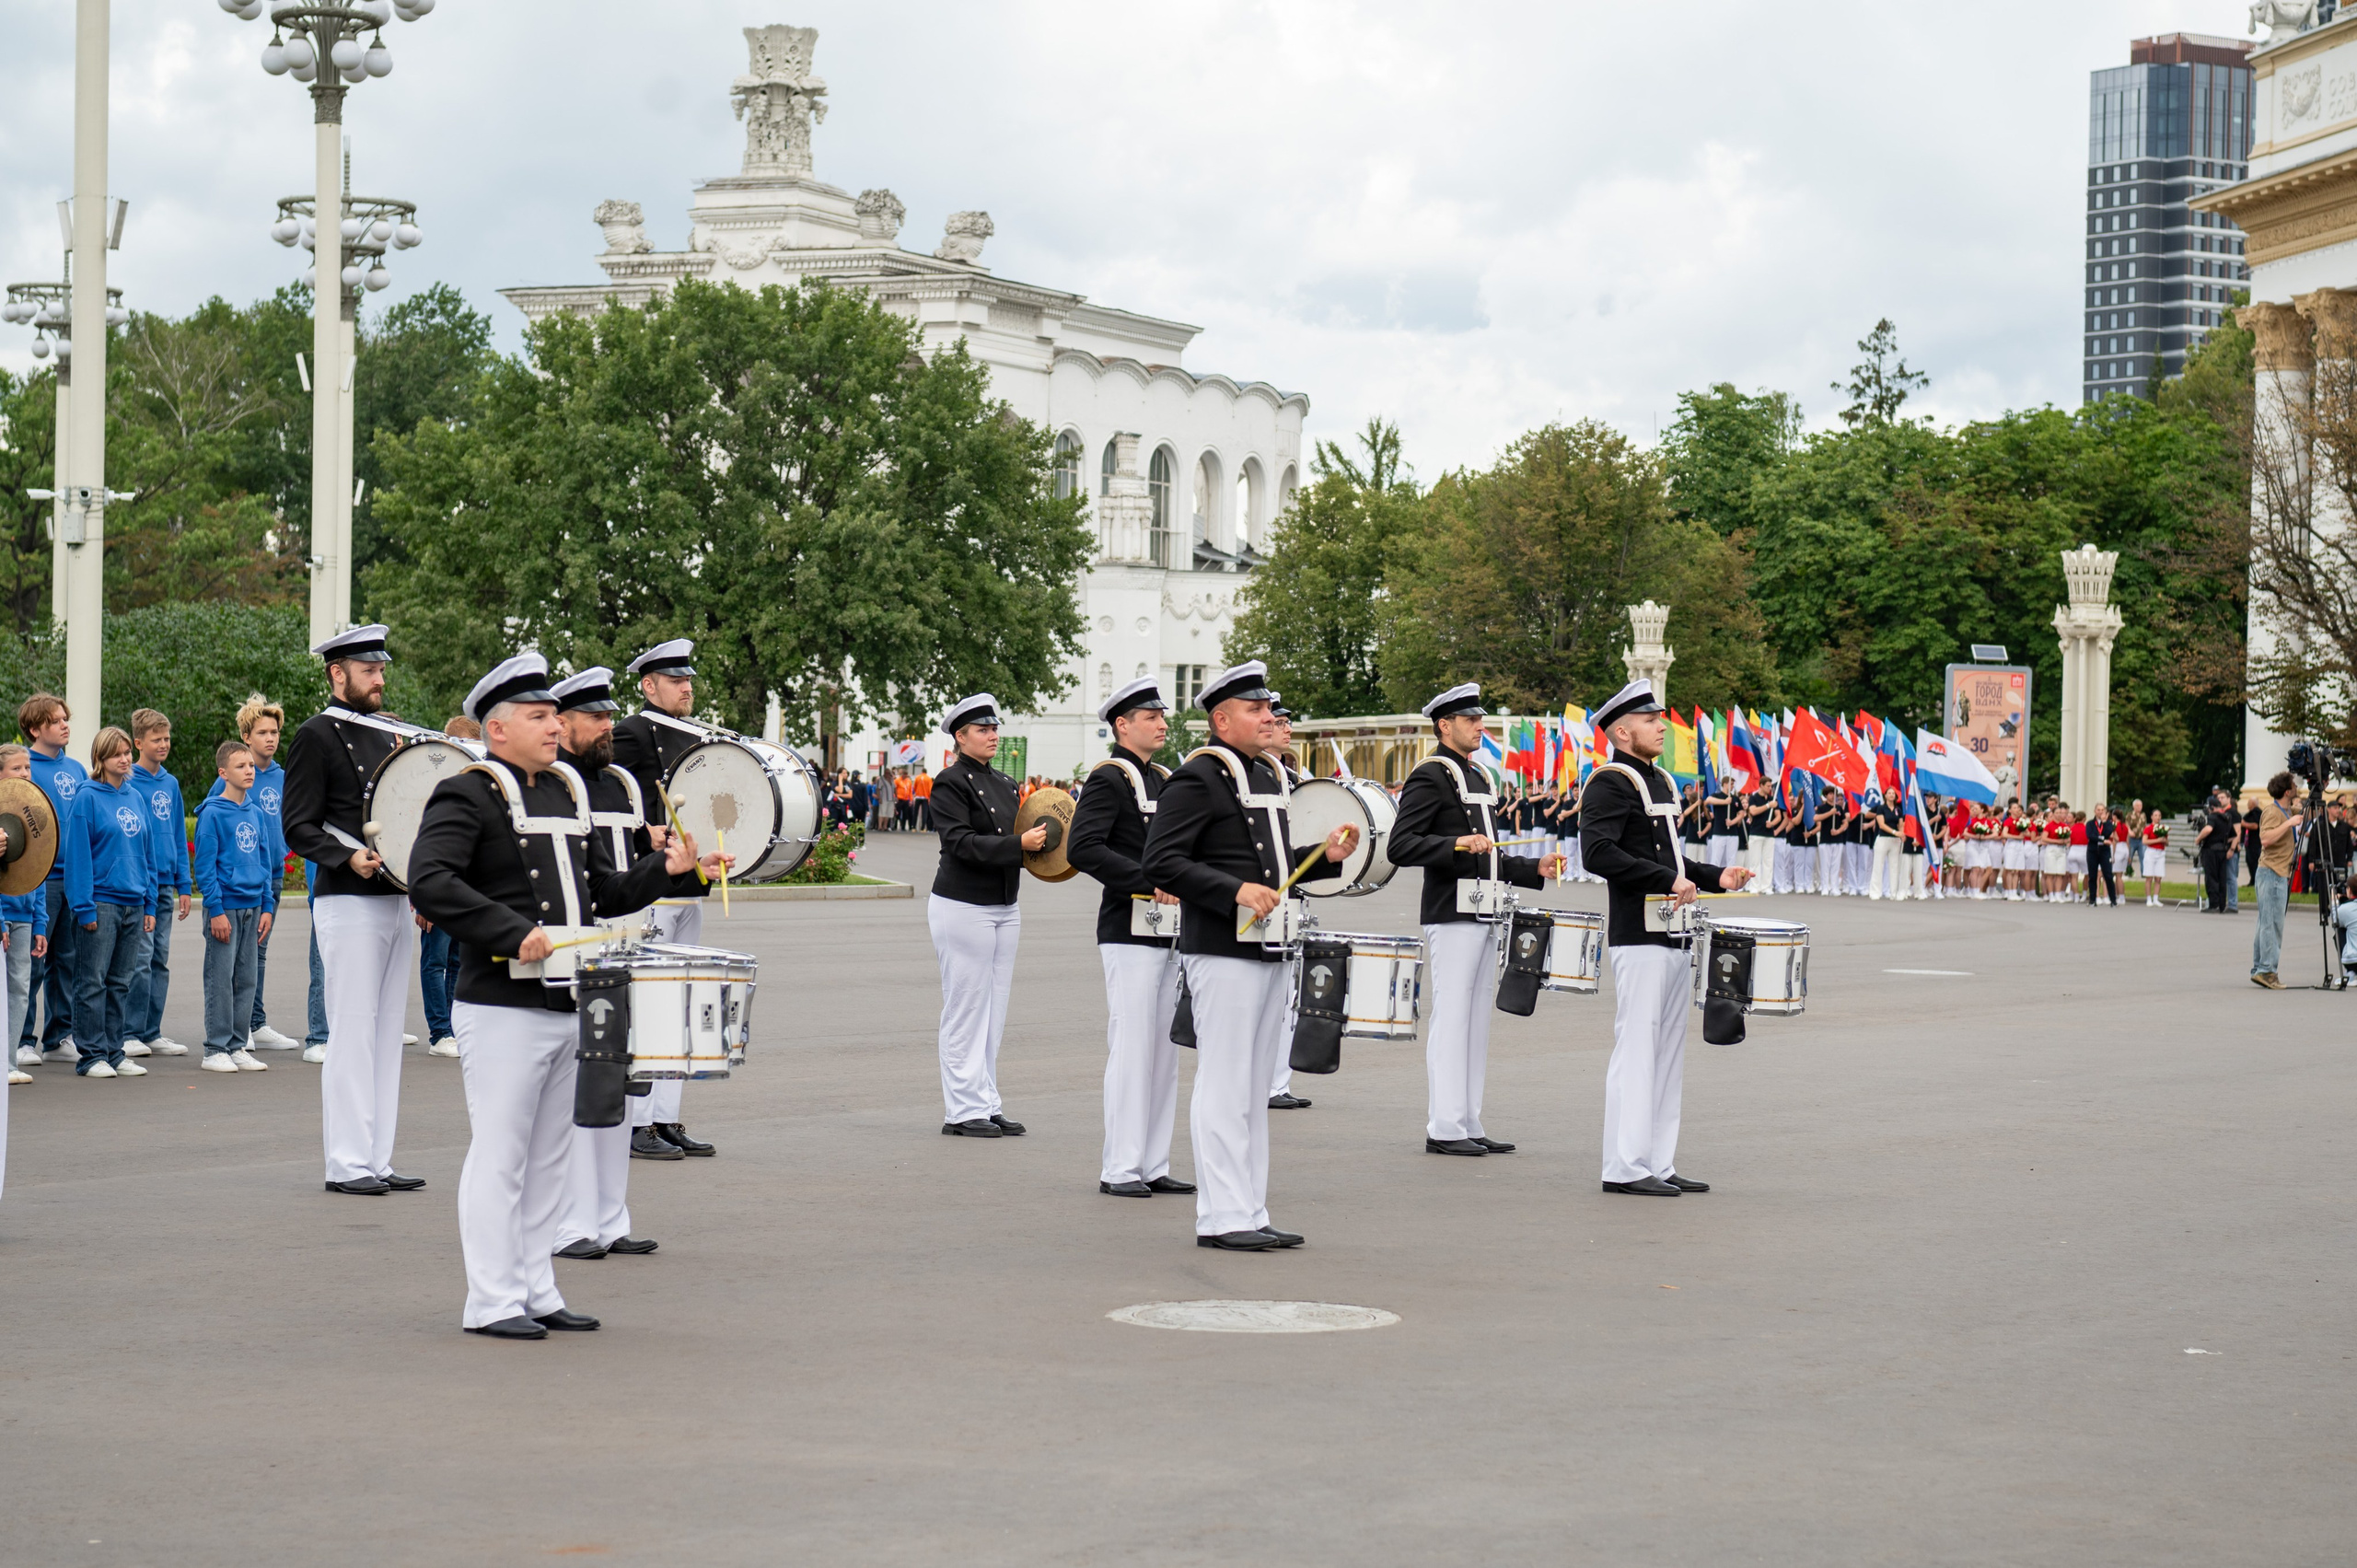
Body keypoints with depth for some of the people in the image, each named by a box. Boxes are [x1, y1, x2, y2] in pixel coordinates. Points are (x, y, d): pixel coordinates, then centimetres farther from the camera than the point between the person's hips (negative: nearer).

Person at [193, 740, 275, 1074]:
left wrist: (266, 906, 9)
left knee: (246, 979, 8)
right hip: (225, 906, -6)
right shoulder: (212, 814, -8)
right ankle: (216, 1049, 1)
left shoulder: (256, 814, 11)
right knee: (220, 980, -4)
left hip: (252, 906, 6)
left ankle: (238, 1046, 14)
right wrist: (216, 910, -15)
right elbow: (204, 865, -11)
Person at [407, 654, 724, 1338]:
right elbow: (430, 882, -21)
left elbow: (605, 891, 21)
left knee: (549, 1158, 12)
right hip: (502, 1010, -8)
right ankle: (491, 1302, 2)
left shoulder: (568, 794, 17)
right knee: (500, 1155, -4)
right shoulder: (468, 795, -8)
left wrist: (666, 868, 3)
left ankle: (536, 1292, 20)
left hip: (566, 1007, 8)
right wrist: (514, 933, -26)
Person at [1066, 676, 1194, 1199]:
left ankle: (1153, 1166, 14)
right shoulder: (1108, 779, -8)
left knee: (1164, 1051, 9)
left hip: (1170, 935, 8)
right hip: (1130, 935, -8)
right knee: (1132, 1048, -7)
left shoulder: (1164, 779, 17)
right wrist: (1150, 882, -25)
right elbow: (1082, 848, -21)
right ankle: (1119, 1169, -3)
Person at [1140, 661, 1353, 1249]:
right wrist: (1236, 891, -24)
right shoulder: (1197, 778, -10)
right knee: (1224, 1087, -8)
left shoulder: (1268, 776, 18)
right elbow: (1161, 862, -17)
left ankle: (1251, 1214, 15)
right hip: (1222, 953, -9)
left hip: (1268, 951, 9)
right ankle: (1221, 1217, -5)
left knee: (1254, 1090, 11)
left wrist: (1327, 858, 8)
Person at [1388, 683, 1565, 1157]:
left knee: (1477, 1022, 10)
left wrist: (1536, 869, 16)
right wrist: (1456, 843, -28)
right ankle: (1444, 1129, -6)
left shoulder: (1476, 778, 20)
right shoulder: (1430, 776, -9)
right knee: (1451, 1019, -8)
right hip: (1452, 917, -9)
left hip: (1484, 917, 9)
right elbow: (1400, 846, -18)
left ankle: (1469, 1125, 13)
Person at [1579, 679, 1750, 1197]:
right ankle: (1625, 1168, -5)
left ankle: (1659, 1164, 16)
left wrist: (1715, 878, 12)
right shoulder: (1611, 784, -10)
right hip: (1639, 940, -10)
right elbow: (1599, 853, -23)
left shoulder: (1658, 781, 19)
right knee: (1637, 1051, -8)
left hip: (1674, 939, 10)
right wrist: (1668, 880, -26)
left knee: (1668, 1054, 11)